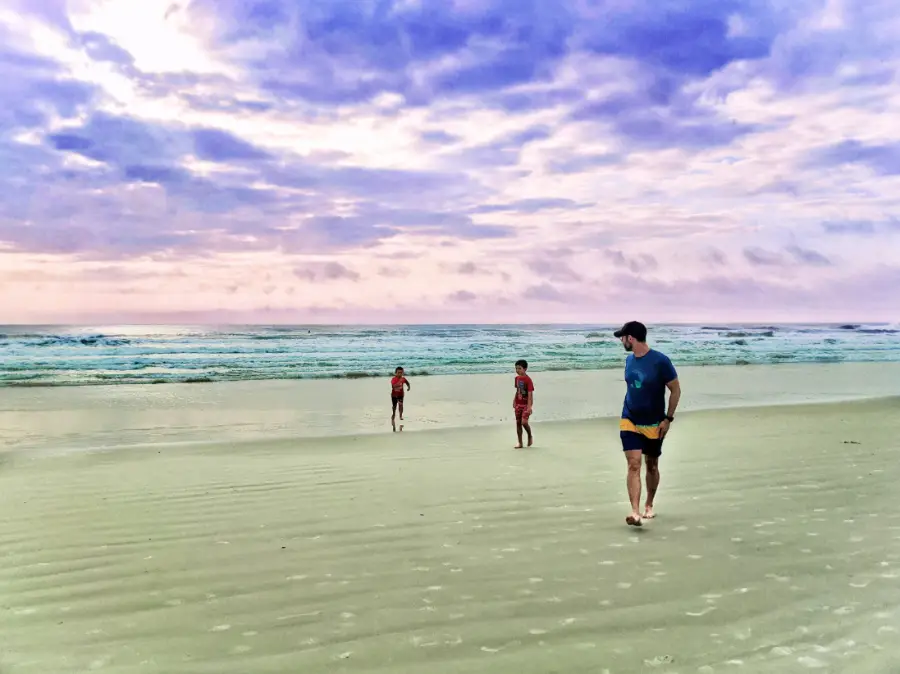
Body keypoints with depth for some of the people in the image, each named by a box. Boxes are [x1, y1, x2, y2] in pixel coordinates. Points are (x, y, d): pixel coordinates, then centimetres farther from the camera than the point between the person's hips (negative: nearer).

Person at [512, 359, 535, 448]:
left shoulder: (528, 380, -15)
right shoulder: (517, 378, 7)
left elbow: (530, 394, -18)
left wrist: (529, 406, -24)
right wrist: (514, 401, 14)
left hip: (526, 404, -7)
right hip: (518, 404, 7)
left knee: (524, 422, -17)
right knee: (518, 423, 6)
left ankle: (530, 436, 12)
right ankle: (520, 443, 13)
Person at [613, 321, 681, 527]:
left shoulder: (660, 361, -15)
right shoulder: (629, 360, 1)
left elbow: (676, 390, -9)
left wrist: (668, 419, -12)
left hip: (654, 424, -3)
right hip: (629, 421, 3)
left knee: (652, 466, 13)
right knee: (633, 465, -11)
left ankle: (648, 506, 32)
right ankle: (635, 512, -15)